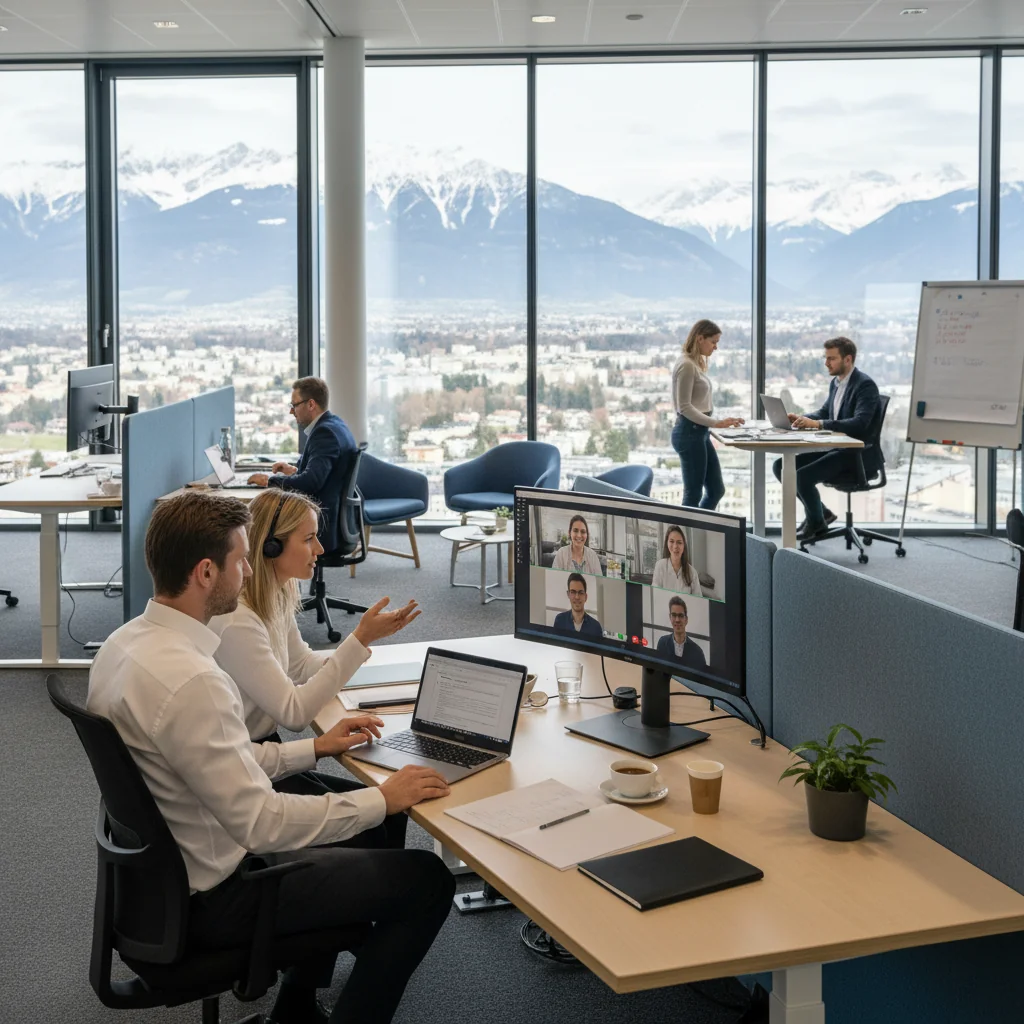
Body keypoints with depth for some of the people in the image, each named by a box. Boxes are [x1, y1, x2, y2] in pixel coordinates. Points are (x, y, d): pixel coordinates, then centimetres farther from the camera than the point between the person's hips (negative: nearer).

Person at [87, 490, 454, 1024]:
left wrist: (315, 749, 13)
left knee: (349, 840, 28)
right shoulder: (189, 679, -32)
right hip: (209, 901, -10)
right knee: (427, 879, -2)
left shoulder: (125, 641, 0)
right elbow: (261, 823, -30)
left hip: (161, 868, 10)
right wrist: (381, 800, -19)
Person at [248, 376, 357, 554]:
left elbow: (312, 481, -28)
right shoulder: (335, 424, 12)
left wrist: (270, 480, -16)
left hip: (324, 527, -10)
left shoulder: (326, 431, -19)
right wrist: (295, 470, 16)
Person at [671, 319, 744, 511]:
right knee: (693, 494, -3)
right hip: (689, 433, -10)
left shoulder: (697, 364, 13)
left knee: (716, 490, 12)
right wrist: (716, 423, -23)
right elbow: (685, 407, -20)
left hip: (700, 432, 10)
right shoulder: (686, 365, -16)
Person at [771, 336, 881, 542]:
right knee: (781, 466, 1)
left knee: (803, 476, -25)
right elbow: (825, 413, 21)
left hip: (859, 455, -9)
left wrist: (818, 424, -35)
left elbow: (860, 423, -29)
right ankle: (820, 511, 14)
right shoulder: (835, 382, 10)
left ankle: (816, 522, 3)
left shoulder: (865, 385, -17)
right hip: (835, 448, 9)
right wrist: (802, 419, 0)